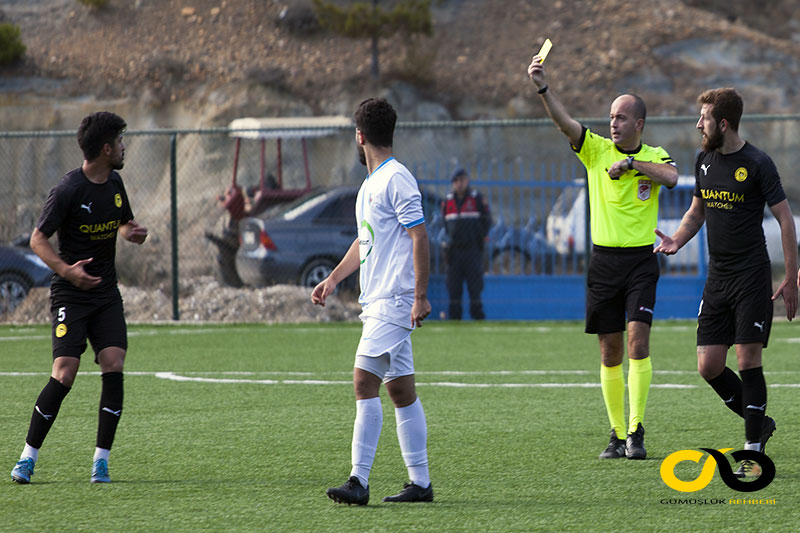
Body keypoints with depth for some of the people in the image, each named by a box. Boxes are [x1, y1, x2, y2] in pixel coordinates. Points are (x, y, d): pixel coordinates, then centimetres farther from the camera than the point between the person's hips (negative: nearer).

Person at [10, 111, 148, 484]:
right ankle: (28, 457, 1)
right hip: (70, 296, -6)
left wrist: (132, 233, 1)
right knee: (64, 374, -14)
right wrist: (66, 270, -26)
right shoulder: (68, 189, -14)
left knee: (114, 366, -10)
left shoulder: (114, 183, 8)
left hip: (106, 293, 6)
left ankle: (101, 461, -3)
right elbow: (37, 239, -11)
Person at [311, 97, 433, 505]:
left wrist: (420, 296, -20)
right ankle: (420, 483, 12)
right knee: (401, 391, 9)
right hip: (376, 301, 10)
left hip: (393, 301, -10)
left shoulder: (396, 178, -12)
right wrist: (333, 279, 29)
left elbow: (419, 237, -16)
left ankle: (359, 481, -18)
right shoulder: (370, 184, 18)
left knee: (365, 383, -15)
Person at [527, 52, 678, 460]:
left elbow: (671, 178, -18)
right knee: (609, 351, 4)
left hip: (641, 260, -2)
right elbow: (563, 121, -10)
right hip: (603, 260, 2)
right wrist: (542, 87, -25)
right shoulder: (596, 149, 5)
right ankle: (617, 435, 12)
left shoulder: (654, 157, 4)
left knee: (637, 342, -14)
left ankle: (636, 432, -13)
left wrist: (631, 162, -14)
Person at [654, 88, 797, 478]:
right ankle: (759, 423, 22)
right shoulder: (704, 160, 10)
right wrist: (676, 240, 4)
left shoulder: (757, 164, -10)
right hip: (717, 277, 7)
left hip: (752, 277, -7)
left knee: (748, 361, -8)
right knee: (709, 365, 1)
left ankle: (753, 453, -2)